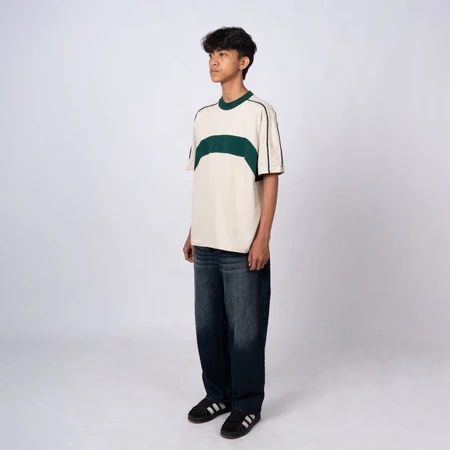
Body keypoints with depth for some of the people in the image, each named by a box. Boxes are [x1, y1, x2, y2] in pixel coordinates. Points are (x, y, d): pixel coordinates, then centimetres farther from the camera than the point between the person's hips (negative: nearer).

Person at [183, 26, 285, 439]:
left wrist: (262, 238, -13)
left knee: (245, 330, 3)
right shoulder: (203, 116, 12)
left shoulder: (259, 111, -4)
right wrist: (193, 233, 14)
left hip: (243, 244, -6)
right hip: (207, 243, 6)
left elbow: (270, 179, -8)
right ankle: (218, 395, 31)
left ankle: (248, 405, 20)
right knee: (208, 326, 14)